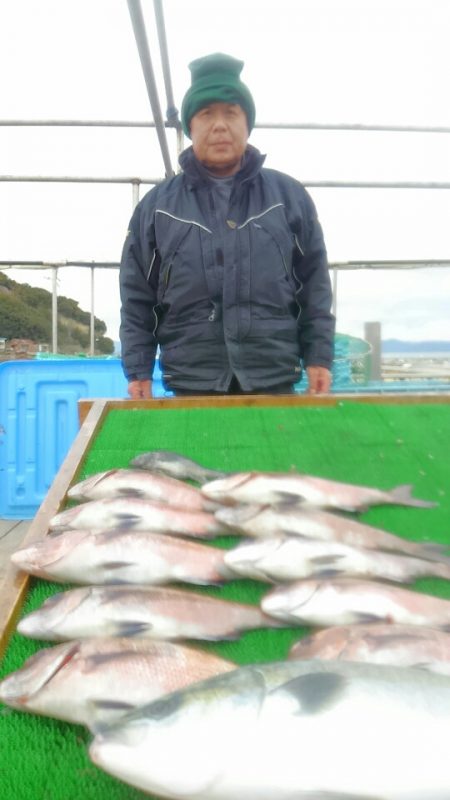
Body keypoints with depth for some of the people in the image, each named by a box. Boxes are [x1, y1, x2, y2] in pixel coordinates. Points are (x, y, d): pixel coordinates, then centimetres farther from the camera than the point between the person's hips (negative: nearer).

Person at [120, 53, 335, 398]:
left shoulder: (290, 196, 9)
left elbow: (315, 284, 10)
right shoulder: (157, 206, 8)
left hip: (275, 382, 1)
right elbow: (137, 297, 8)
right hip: (192, 384, 0)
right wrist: (138, 371, 2)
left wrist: (319, 356, 3)